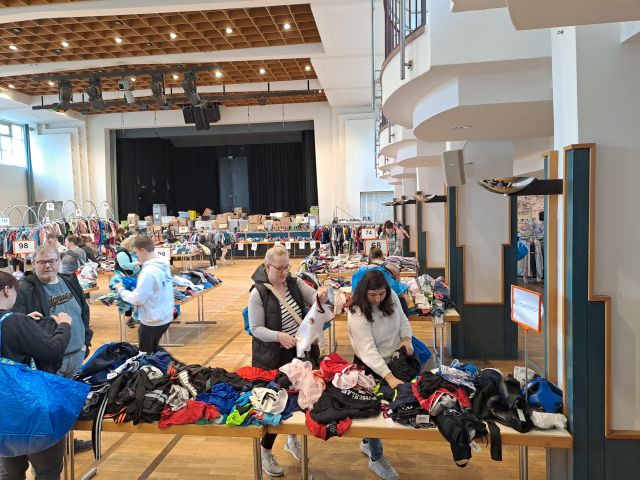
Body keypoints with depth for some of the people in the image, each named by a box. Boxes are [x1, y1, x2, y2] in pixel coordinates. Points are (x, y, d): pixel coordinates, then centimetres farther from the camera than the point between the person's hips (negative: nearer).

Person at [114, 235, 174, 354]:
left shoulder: (149, 271, -26)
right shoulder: (164, 265, 0)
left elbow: (137, 299, -22)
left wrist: (121, 290, -7)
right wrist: (136, 285, 8)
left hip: (153, 322, -8)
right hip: (164, 317, 8)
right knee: (153, 353, 25)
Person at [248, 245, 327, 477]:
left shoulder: (295, 283, -1)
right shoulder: (258, 293, -16)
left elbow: (313, 299, -10)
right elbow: (256, 329, -16)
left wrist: (321, 296, -33)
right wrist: (278, 336, -32)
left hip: (300, 352, 5)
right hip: (272, 358, -5)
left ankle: (292, 439, 44)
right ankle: (265, 452, 28)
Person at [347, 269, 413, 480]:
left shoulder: (392, 297, -11)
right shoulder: (358, 313, -30)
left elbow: (402, 319, 6)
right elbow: (368, 351, -35)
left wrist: (406, 338, -13)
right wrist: (389, 377, -43)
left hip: (393, 360, 6)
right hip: (370, 366, -6)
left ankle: (367, 442, 44)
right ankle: (376, 459, 27)